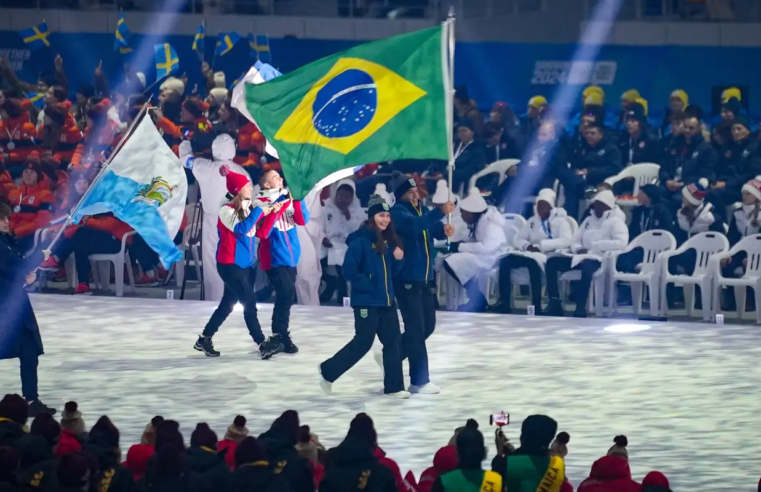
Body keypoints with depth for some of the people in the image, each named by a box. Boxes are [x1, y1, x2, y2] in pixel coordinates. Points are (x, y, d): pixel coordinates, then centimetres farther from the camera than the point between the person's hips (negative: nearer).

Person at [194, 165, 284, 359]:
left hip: (245, 264, 9)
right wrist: (258, 212, -23)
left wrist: (269, 212, -1)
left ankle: (204, 340, 22)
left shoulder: (248, 208, 10)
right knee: (249, 303, -11)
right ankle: (262, 344, -10)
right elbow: (240, 229, -29)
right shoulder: (226, 211, -15)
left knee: (227, 304, 13)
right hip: (230, 264, -9)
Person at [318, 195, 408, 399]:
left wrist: (398, 259, -4)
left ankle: (393, 386, 9)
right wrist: (369, 287, -17)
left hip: (386, 301, 7)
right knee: (362, 343, -2)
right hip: (367, 302, -7)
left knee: (393, 341, 4)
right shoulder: (360, 241, -14)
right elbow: (349, 271, -19)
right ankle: (328, 371, 16)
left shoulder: (388, 241, 9)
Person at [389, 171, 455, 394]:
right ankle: (419, 381, -2)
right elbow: (414, 225, -32)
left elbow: (434, 229, -3)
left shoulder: (421, 210, 11)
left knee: (428, 326, 14)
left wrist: (445, 229, -27)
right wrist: (440, 212, -44)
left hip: (426, 279, 8)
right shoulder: (398, 212, -12)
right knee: (416, 328, -6)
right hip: (406, 280, -8)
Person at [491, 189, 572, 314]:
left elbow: (566, 240, -14)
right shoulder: (532, 221, 18)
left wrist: (541, 246, -21)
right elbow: (517, 239, 16)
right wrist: (526, 245, -9)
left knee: (533, 262, -38)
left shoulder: (560, 220, 2)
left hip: (551, 256, -6)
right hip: (531, 254, 6)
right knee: (505, 261, -18)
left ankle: (536, 307, -37)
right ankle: (504, 303, -20)